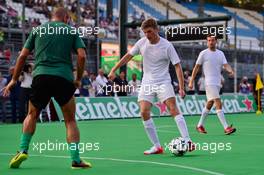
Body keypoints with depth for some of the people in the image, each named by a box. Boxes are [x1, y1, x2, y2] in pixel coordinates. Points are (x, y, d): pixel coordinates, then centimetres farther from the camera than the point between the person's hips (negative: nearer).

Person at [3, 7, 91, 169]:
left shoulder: (38, 30, 18)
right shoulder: (71, 31, 14)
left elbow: (23, 56, 12)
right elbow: (82, 55, 0)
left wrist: (14, 80, 18)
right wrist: (78, 79, 10)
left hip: (41, 75, 2)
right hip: (64, 77, -1)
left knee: (32, 115, 22)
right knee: (70, 120, 11)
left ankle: (23, 150, 8)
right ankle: (76, 160, 2)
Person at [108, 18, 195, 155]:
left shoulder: (167, 46, -10)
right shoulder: (142, 43, 1)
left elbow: (177, 66, -10)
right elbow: (128, 56, 13)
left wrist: (181, 88, -17)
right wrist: (114, 70, 9)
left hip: (163, 82, -4)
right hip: (147, 83, 4)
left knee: (173, 109, -20)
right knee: (144, 112, -11)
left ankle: (187, 141, -22)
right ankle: (157, 146, -4)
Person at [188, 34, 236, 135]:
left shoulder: (220, 53, 12)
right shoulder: (203, 53, -1)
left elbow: (225, 65, 1)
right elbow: (196, 67, 2)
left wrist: (230, 70, -22)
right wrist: (191, 81, -1)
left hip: (217, 83, 6)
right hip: (209, 83, -6)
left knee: (209, 104, 12)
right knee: (218, 104, -16)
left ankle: (200, 125, 26)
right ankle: (226, 128, -21)